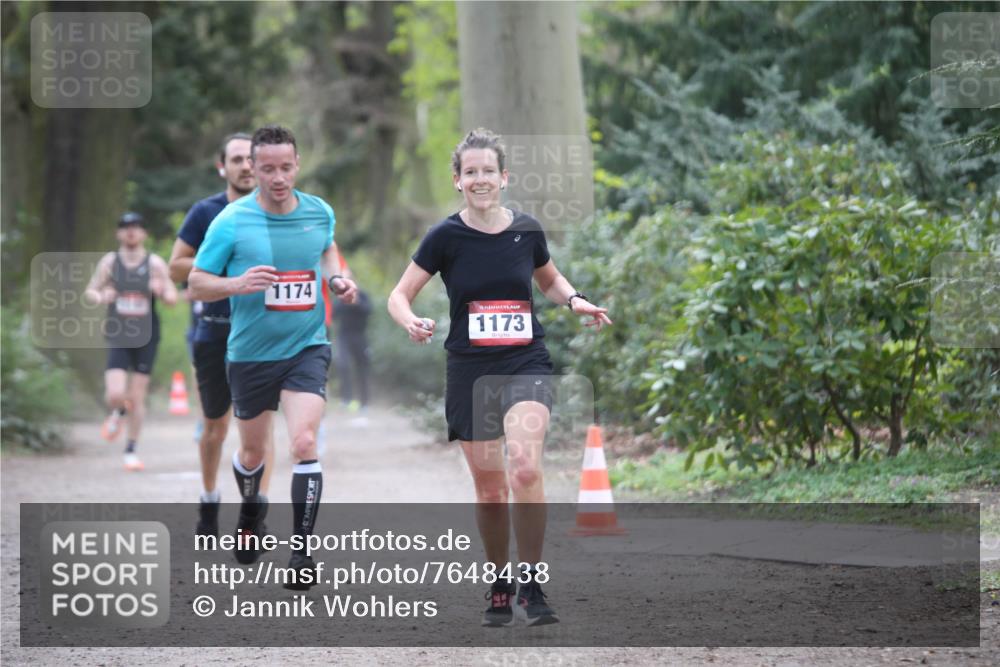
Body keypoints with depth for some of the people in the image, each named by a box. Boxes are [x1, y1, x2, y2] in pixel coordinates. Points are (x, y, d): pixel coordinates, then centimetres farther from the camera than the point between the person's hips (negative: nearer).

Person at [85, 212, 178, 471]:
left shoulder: (155, 263, 0)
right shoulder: (110, 261, 2)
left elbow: (173, 299, 1)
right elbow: (90, 291, 10)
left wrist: (162, 291, -22)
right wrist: (101, 297, -14)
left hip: (146, 338, 0)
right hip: (118, 338, 0)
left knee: (137, 396, 3)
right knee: (115, 394, -14)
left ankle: (131, 450, 18)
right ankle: (117, 413, 24)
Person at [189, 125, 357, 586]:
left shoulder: (320, 212, -2)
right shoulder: (231, 222, -12)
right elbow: (196, 284, -7)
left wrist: (337, 280, 2)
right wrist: (237, 284, -25)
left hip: (307, 348, 0)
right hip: (251, 354, 0)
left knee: (304, 444, -18)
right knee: (252, 452, 16)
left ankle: (302, 553, -11)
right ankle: (251, 512, 49)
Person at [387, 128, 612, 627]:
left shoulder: (527, 231, 2)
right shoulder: (446, 236, -4)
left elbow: (549, 279, 22)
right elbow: (399, 296, 0)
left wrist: (574, 300, 2)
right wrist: (412, 323, -21)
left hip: (526, 366, 0)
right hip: (470, 373, 0)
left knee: (525, 468, -23)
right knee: (489, 489, 4)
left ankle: (530, 583, -12)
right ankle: (500, 587, 25)